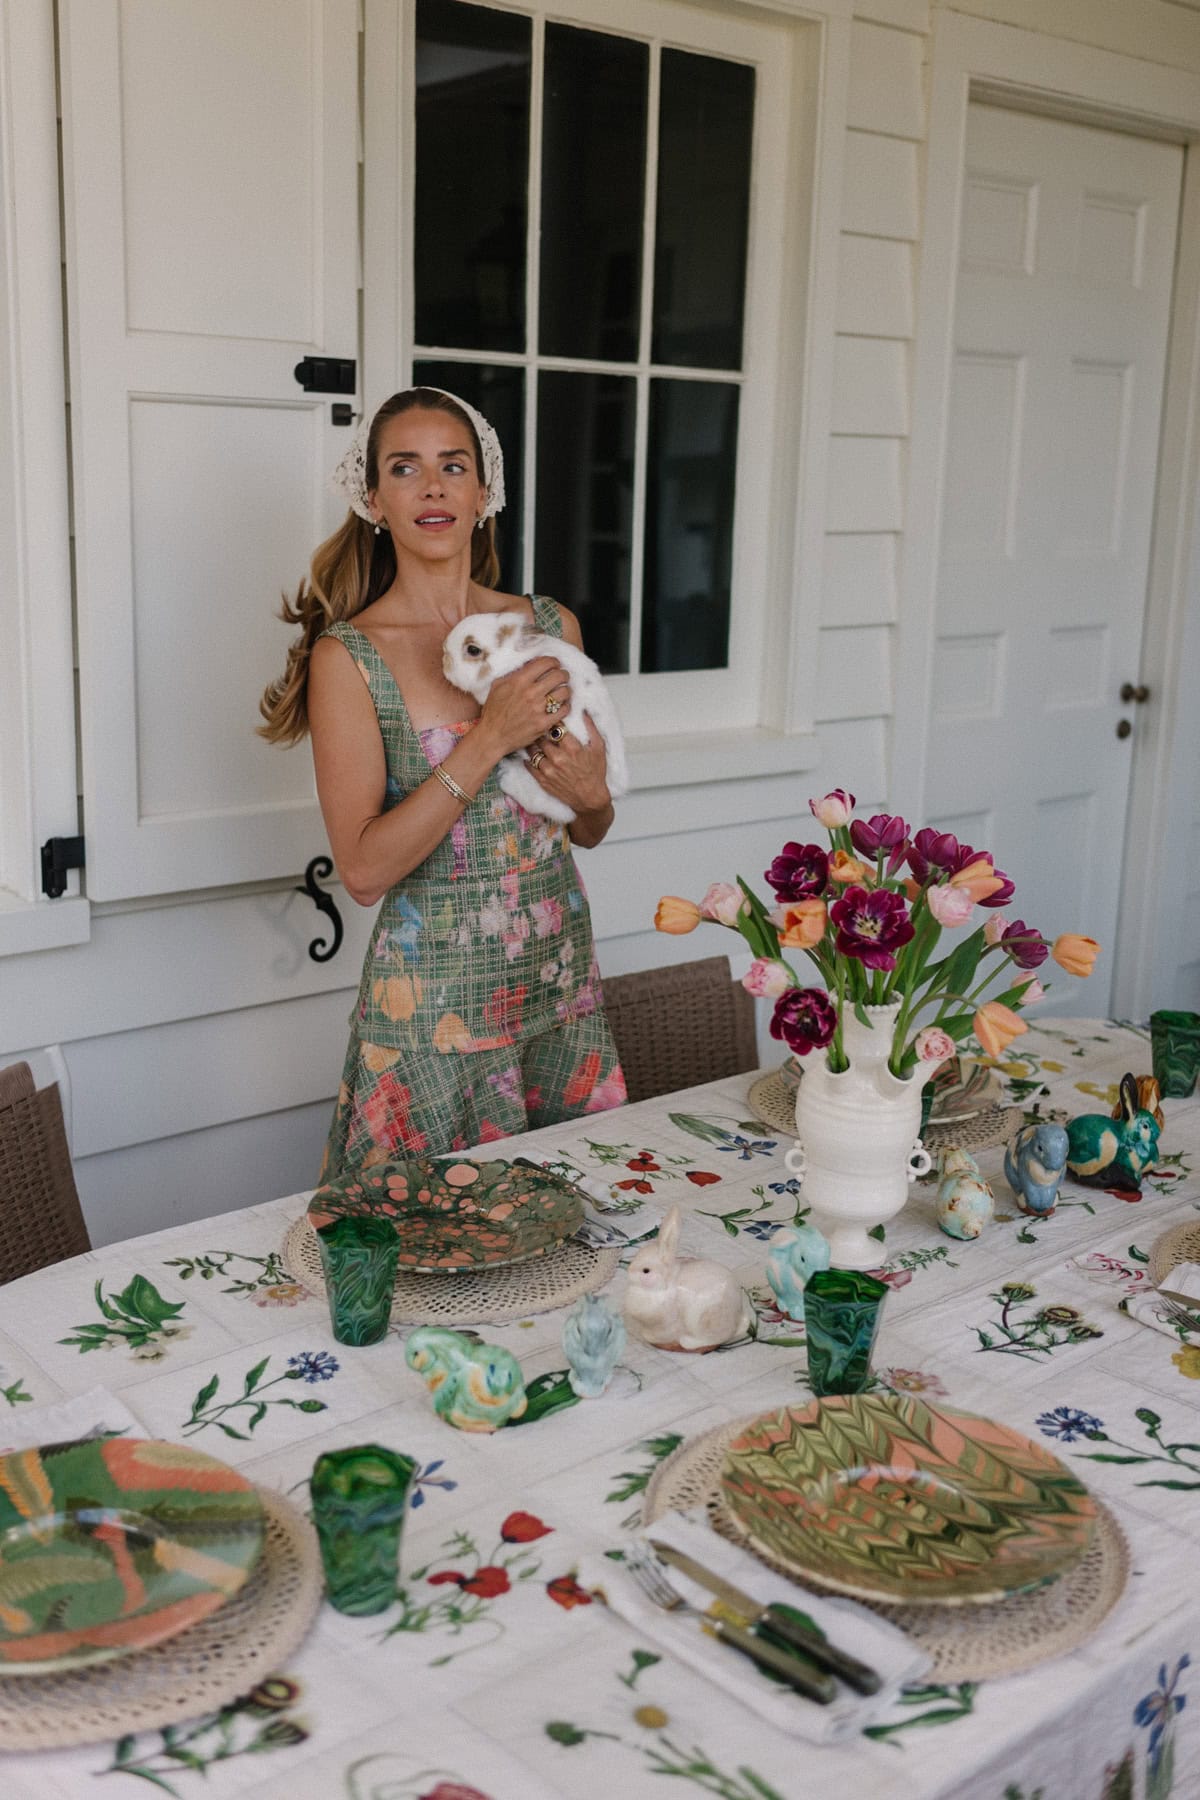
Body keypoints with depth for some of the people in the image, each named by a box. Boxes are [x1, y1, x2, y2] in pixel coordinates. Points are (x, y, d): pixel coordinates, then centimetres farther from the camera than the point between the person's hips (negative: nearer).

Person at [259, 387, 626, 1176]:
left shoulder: (552, 626, 5)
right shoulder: (348, 655, -8)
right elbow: (365, 869, -16)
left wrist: (592, 795, -9)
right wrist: (489, 740, -20)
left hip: (562, 984, 4)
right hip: (434, 1002, -4)